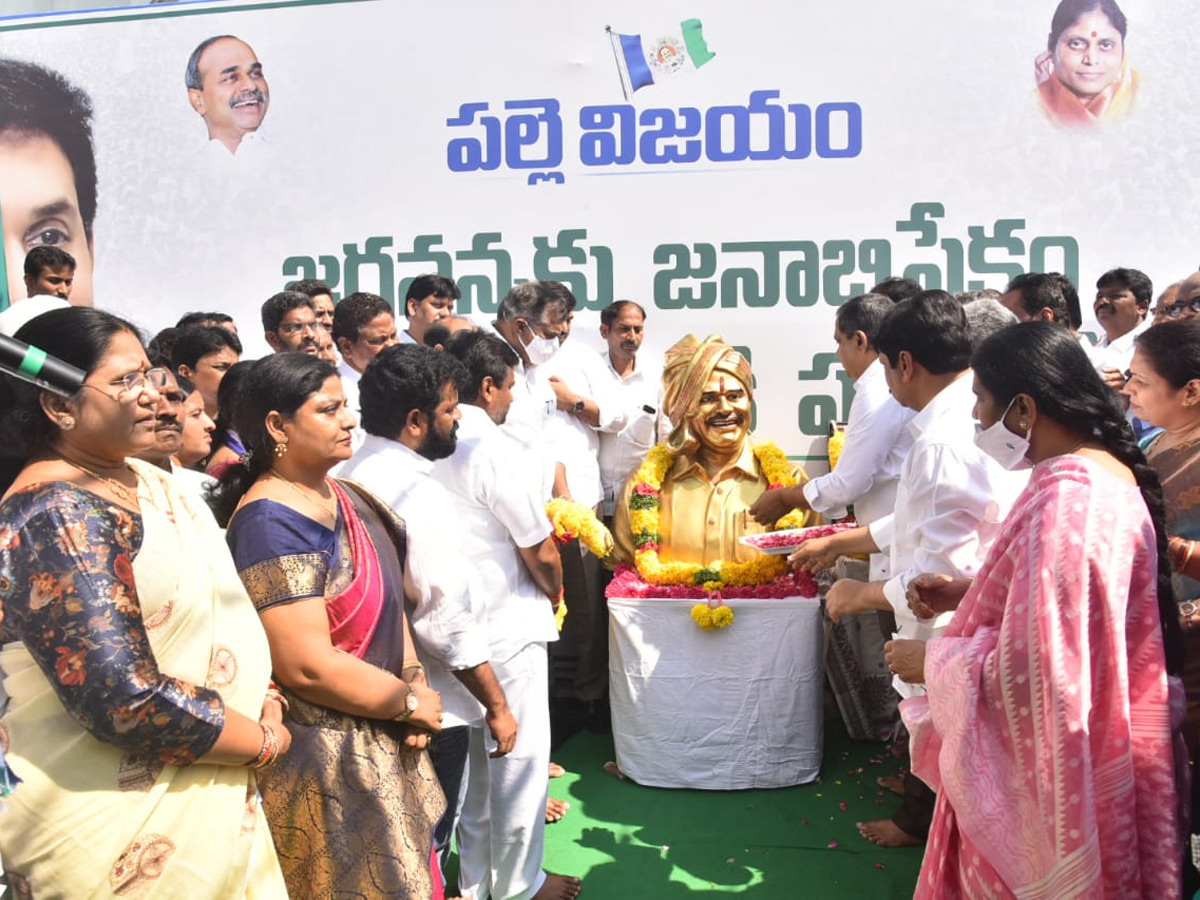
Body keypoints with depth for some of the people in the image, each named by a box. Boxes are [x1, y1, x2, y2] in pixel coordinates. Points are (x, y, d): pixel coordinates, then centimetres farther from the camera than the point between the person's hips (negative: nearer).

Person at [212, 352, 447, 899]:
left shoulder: (343, 497, 4)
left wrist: (413, 678, -4)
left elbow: (389, 593, 11)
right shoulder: (270, 525, -23)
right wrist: (410, 703, -14)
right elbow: (309, 667, -26)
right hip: (328, 763, -8)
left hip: (381, 742, 8)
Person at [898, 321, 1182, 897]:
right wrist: (966, 591, 6)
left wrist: (933, 661, -15)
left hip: (1037, 776, -9)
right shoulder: (1108, 473, 2)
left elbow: (1034, 671, -30)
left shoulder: (1062, 500, -29)